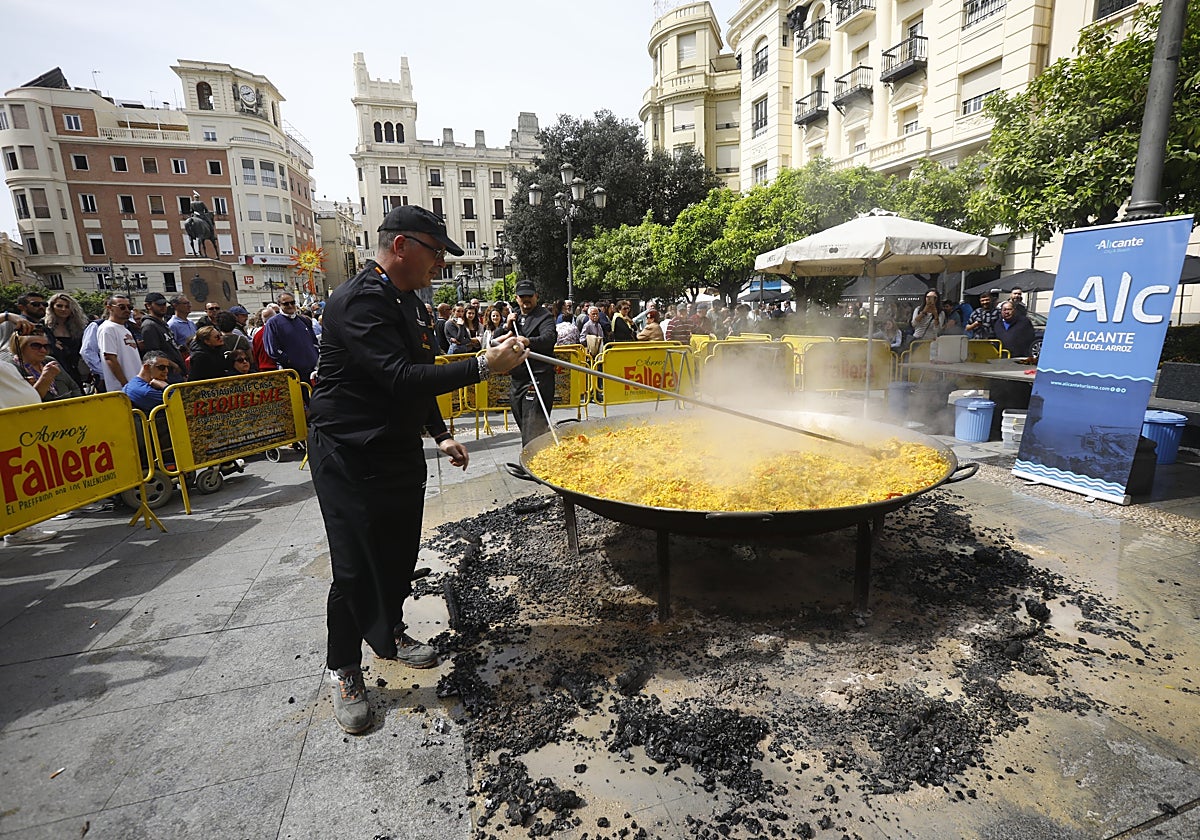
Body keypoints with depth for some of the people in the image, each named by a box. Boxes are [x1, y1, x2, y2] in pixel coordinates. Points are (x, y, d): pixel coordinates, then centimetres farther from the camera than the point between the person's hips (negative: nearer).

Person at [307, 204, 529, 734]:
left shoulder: (409, 302, 10)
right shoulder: (357, 302, -21)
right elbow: (402, 379, -32)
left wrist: (440, 434, 14)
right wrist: (483, 365, -32)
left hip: (400, 451, 9)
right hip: (350, 458, -8)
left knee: (400, 553, 17)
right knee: (356, 568, 1)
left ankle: (389, 634, 40)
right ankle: (343, 668, 23)